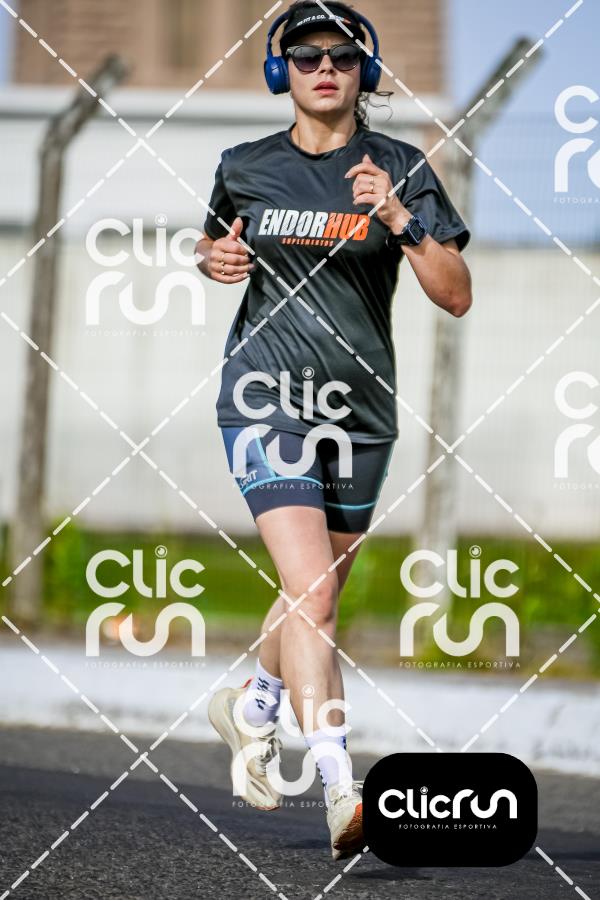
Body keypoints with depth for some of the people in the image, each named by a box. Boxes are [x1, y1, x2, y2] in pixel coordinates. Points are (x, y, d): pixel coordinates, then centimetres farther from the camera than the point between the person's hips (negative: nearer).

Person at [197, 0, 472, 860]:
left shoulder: (401, 169, -1)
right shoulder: (245, 168, 2)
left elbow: (456, 296, -8)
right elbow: (215, 244, 22)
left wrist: (398, 218, -22)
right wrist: (215, 260, -1)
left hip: (361, 405, 2)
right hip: (268, 397, -2)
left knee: (318, 596, 18)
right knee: (310, 597, -19)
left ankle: (252, 706, 48)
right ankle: (342, 792, -28)